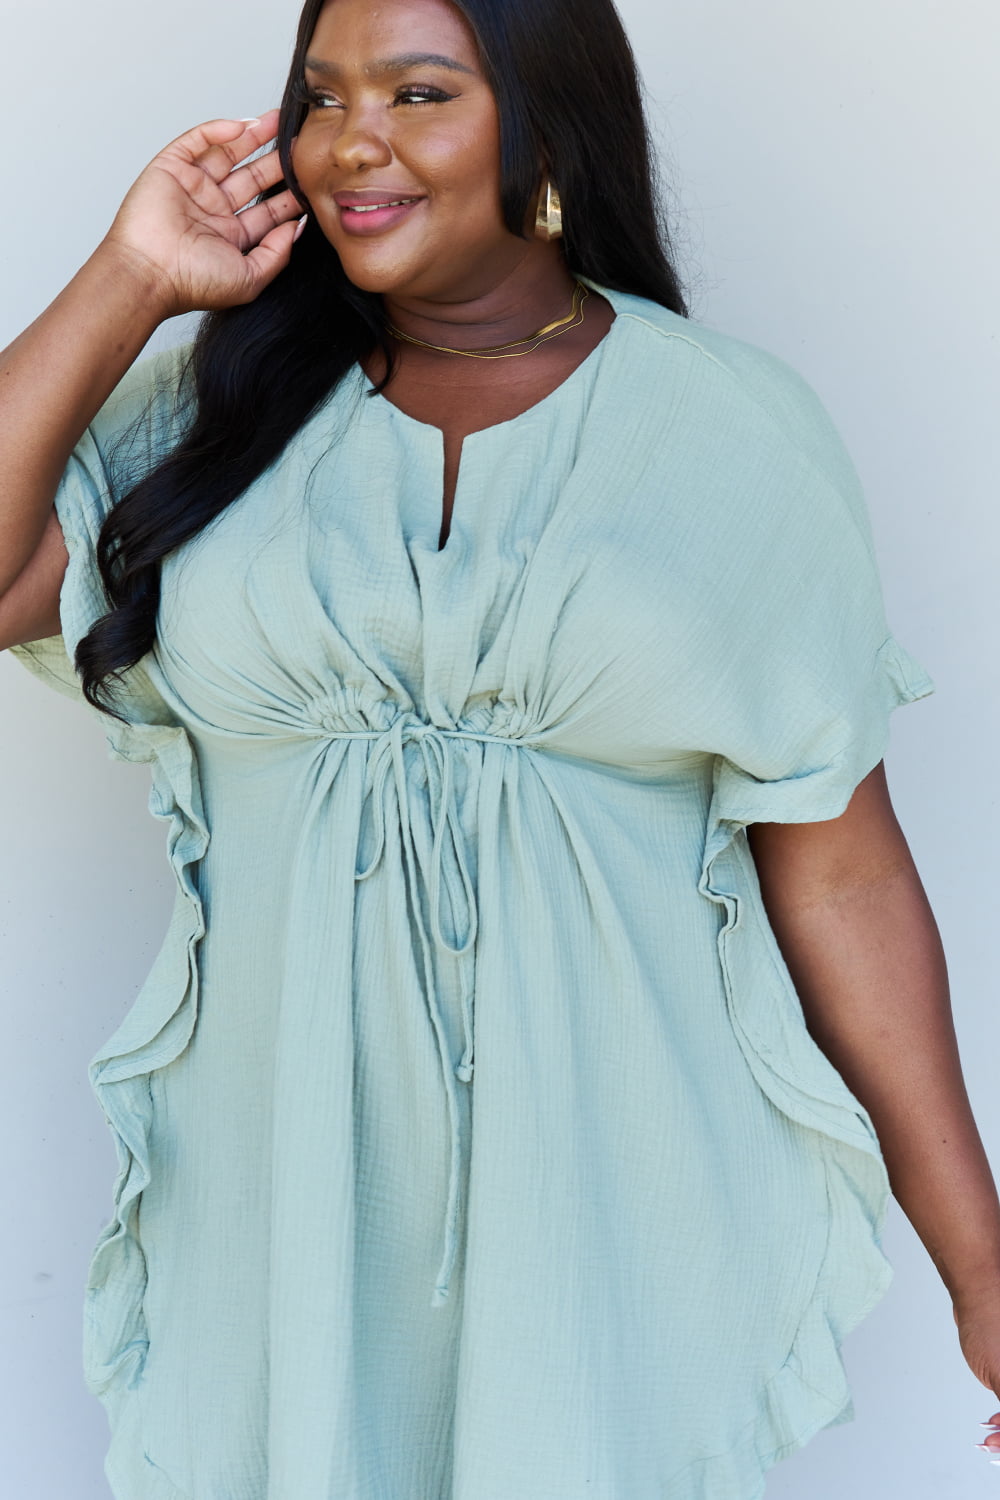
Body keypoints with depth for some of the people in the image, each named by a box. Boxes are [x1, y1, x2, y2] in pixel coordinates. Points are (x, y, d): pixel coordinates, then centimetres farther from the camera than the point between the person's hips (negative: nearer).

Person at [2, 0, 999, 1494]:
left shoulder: (737, 431, -4)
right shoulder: (226, 402, 3)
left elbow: (836, 868, -4)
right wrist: (130, 282, -6)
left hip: (613, 1203, -1)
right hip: (281, 1187, 2)